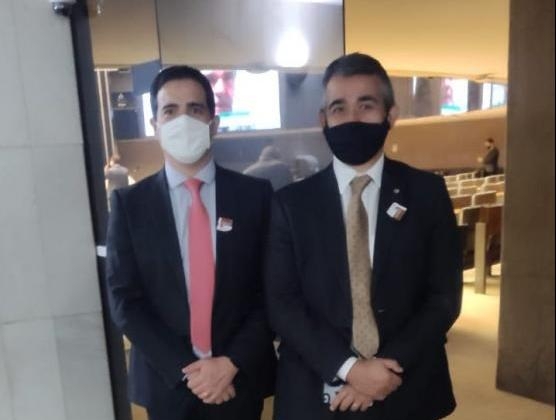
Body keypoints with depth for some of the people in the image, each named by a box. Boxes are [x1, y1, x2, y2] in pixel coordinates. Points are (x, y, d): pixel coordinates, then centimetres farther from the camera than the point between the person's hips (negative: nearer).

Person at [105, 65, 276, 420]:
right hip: (167, 383, 0)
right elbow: (124, 300, -5)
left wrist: (233, 362, -13)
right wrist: (184, 368, -13)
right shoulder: (129, 203, -4)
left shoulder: (255, 194, -5)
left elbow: (272, 291, -4)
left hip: (241, 378, 0)